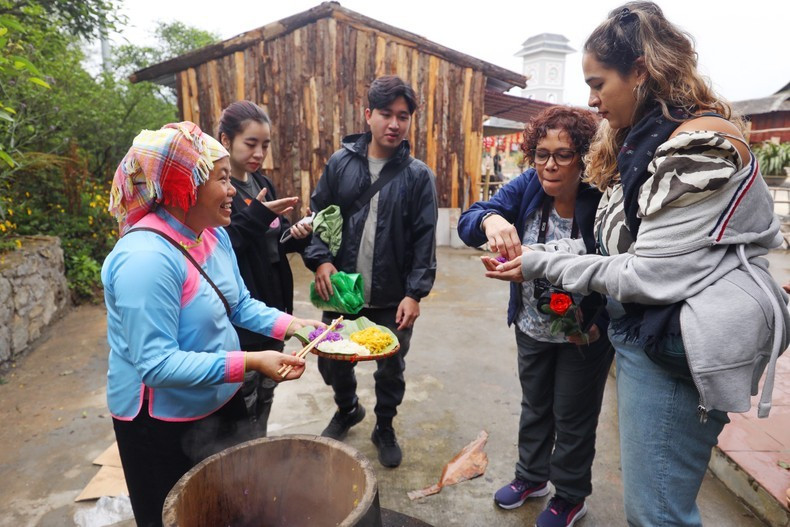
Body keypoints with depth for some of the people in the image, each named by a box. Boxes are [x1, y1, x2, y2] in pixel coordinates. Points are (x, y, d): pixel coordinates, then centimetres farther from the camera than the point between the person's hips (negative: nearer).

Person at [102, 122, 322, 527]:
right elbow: (157, 364, -31)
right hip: (163, 424, -8)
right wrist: (248, 362, -35)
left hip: (220, 403, 8)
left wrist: (291, 324, -10)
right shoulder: (146, 258, -31)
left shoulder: (213, 234, -3)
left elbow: (240, 304, 4)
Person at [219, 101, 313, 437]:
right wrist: (257, 216, -26)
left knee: (265, 395, 21)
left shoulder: (262, 183, 10)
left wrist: (296, 234, -5)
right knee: (242, 404, 7)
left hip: (272, 308, 8)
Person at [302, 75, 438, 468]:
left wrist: (415, 292, -14)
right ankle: (347, 409, 48)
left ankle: (385, 428, 41)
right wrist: (319, 259, -11)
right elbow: (317, 215, 4)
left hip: (392, 298, -2)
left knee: (391, 368, 14)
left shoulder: (418, 175, -6)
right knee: (332, 360, 17)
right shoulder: (341, 163, 0)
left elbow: (425, 239, -8)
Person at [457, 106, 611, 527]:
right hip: (531, 327, 4)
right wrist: (490, 220, -43)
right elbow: (467, 224, -21)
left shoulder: (602, 201, -24)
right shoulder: (528, 187, -13)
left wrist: (597, 326, -26)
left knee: (573, 417, 17)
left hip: (583, 334, -4)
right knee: (534, 405, 25)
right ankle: (531, 475, 50)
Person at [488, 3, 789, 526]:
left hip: (676, 351, -9)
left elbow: (648, 276, -19)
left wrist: (544, 265, -11)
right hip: (644, 335, 9)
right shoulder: (642, 143, 13)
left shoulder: (701, 148, -16)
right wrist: (536, 253, 4)